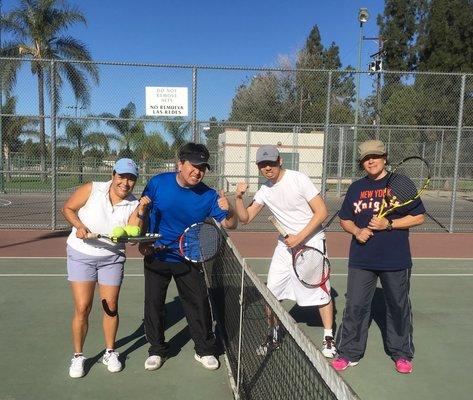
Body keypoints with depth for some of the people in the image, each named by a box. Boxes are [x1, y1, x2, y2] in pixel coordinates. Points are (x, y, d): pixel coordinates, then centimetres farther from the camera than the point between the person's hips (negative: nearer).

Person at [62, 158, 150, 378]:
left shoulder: (134, 205, -8)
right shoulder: (91, 190, -13)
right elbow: (67, 208, -3)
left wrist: (140, 212, -28)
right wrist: (79, 226, -19)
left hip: (112, 258, 2)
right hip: (81, 255, -2)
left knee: (111, 307, 6)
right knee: (82, 308, -4)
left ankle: (110, 352, 28)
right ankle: (77, 356, 16)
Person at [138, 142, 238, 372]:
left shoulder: (208, 196, -13)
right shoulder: (158, 183, -11)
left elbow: (229, 225, -12)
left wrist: (228, 211, -35)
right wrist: (142, 241, -1)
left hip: (188, 260, 0)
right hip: (156, 256, 1)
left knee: (199, 303, 3)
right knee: (153, 303, 8)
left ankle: (204, 350, 23)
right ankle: (157, 350, 28)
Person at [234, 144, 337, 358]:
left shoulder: (299, 179, -15)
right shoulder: (264, 191, 1)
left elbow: (321, 211, -15)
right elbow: (245, 218, 2)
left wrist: (300, 237, -19)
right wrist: (239, 197, -15)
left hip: (312, 241, -4)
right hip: (285, 244, 5)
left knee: (321, 290, 1)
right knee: (270, 292, 1)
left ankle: (328, 338, 21)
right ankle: (273, 336, 21)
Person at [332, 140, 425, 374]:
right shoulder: (356, 188, 8)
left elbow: (418, 217, -3)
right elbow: (345, 219, 15)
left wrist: (389, 224, -15)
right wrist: (356, 231, -7)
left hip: (395, 260, -2)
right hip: (361, 260, 3)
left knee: (398, 306, 12)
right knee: (355, 306, 5)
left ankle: (402, 354, 31)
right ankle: (350, 353, 20)